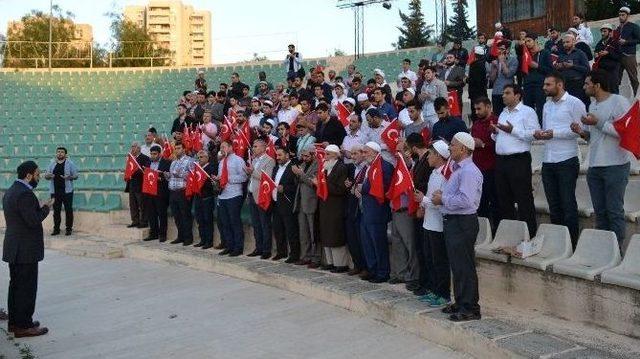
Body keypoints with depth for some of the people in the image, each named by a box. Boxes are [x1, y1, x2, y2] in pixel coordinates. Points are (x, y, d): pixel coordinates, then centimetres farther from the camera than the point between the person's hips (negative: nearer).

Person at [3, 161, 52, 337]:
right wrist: (46, 207, -10)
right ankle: (23, 326, 2)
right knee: (27, 288, -3)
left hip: (13, 249, 10)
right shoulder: (25, 194, -20)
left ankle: (14, 321, 25)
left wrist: (40, 207, 10)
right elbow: (34, 221, -24)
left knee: (16, 285, 17)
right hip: (25, 250, -10)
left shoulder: (10, 191, 12)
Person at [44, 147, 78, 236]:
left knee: (68, 210, 0)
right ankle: (56, 228, 13)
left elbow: (76, 176, 0)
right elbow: (46, 176, 12)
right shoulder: (52, 163, 10)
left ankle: (69, 228, 7)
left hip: (67, 191, -3)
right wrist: (48, 176, -12)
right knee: (56, 210, 6)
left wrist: (69, 177, -20)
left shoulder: (70, 163, 1)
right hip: (55, 191, 3)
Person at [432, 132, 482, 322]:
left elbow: (466, 200, -27)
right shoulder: (457, 169, 17)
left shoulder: (469, 171, -17)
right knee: (456, 265, 16)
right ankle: (460, 303, 26)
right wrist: (442, 195, 5)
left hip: (462, 223, -10)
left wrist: (443, 199, -15)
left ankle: (470, 308, 2)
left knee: (465, 267, -5)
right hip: (452, 221, 10)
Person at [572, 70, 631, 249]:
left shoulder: (619, 102, -8)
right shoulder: (593, 105, 16)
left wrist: (599, 123, -17)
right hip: (594, 166, 7)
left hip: (615, 166, -7)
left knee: (615, 211, -3)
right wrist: (582, 132, 4)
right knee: (600, 212, 10)